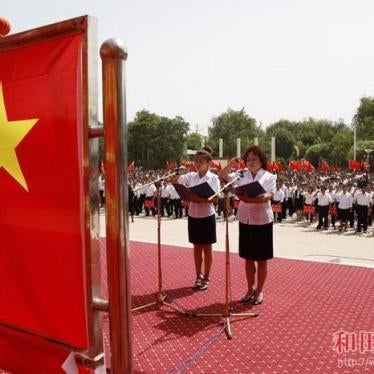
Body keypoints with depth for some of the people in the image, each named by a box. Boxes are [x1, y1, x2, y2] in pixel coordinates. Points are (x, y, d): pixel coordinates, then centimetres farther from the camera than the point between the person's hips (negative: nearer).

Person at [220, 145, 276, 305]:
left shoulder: (269, 177, -5)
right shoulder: (242, 174, 3)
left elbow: (267, 197, -19)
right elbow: (222, 176, 1)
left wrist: (251, 199, -36)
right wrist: (230, 165, -15)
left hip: (262, 221, -3)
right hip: (245, 220, 3)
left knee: (261, 259, 7)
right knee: (248, 258, 13)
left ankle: (259, 291, 21)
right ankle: (250, 288, 27)